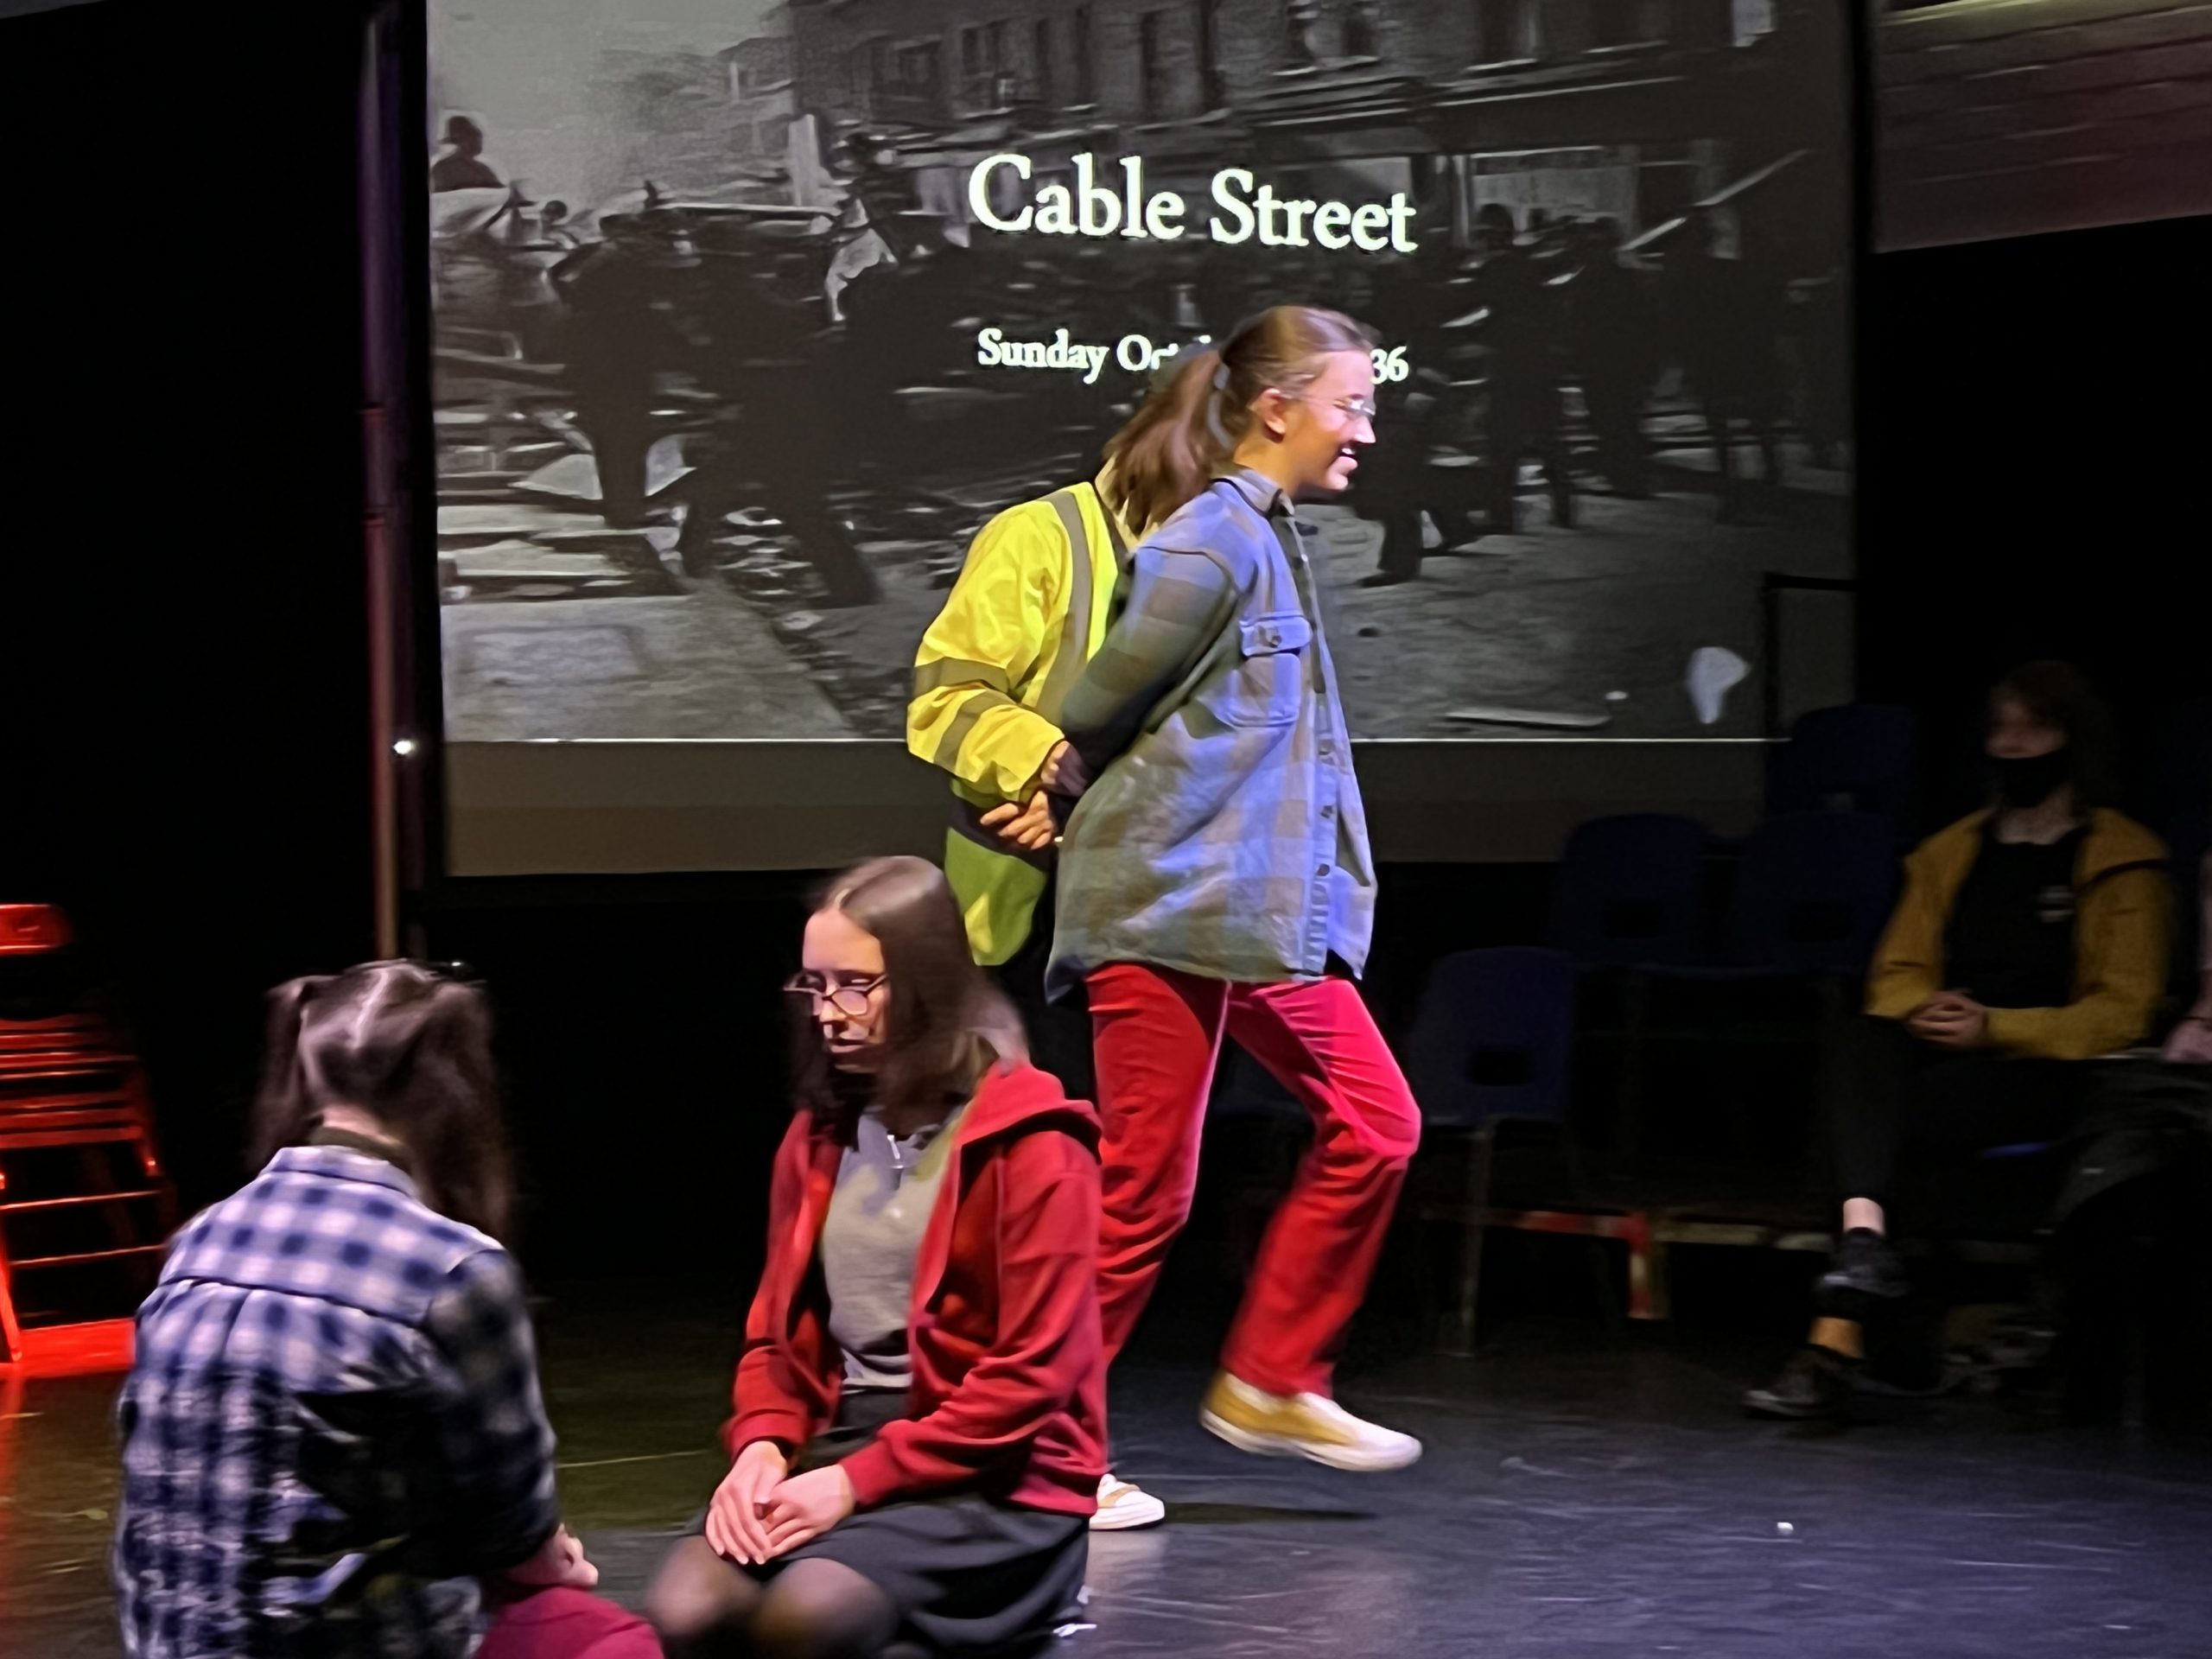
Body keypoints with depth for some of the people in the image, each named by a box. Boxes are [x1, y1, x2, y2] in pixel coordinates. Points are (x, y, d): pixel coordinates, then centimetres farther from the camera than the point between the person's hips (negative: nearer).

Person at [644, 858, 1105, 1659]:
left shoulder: (1029, 1143, -7)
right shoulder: (818, 1134, 14)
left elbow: (1033, 1372, -12)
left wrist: (859, 1482, -17)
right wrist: (763, 1447, -5)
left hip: (992, 1477, -5)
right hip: (835, 1445, 5)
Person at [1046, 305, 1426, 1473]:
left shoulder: (1274, 542, 16)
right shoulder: (1211, 544, -14)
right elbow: (1100, 709, -8)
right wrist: (1054, 794, 8)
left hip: (1265, 914, 10)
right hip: (1167, 901, -9)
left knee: (1373, 1123, 6)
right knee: (1144, 1186, -4)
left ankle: (1272, 1382, 15)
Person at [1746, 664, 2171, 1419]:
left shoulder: (2123, 861, 5)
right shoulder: (1950, 852, 22)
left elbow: (2123, 1013, -3)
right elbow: (1898, 972, 18)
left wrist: (1993, 1028, -14)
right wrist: (1923, 1011, -7)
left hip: (2050, 1072, -4)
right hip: (1940, 1055, 4)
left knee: (1914, 1110, -33)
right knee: (1860, 1043, -32)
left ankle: (1839, 1334, -33)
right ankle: (1864, 1234, -53)